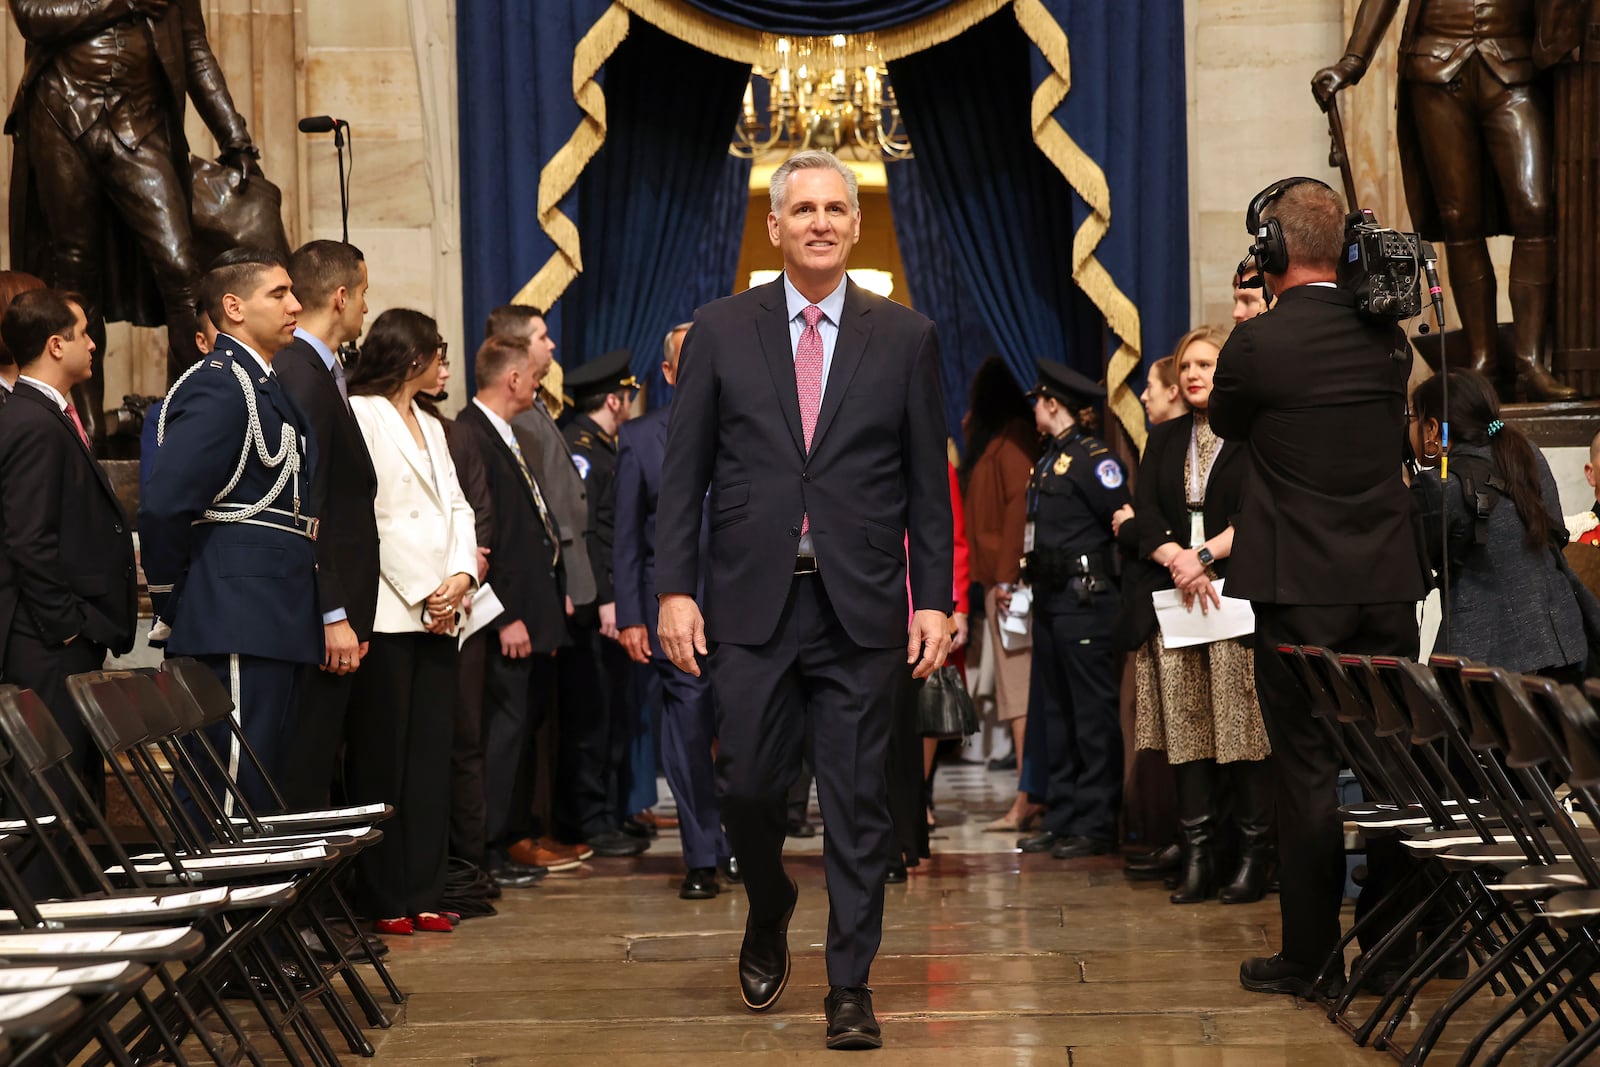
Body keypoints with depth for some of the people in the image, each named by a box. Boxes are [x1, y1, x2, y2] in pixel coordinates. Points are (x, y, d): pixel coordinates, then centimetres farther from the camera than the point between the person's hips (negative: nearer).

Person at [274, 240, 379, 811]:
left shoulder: (321, 372, 16)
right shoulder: (302, 375, -15)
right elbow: (305, 511, -19)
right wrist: (334, 617, -20)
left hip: (334, 612, 10)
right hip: (320, 616, -10)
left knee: (317, 761, 11)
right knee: (304, 770, -6)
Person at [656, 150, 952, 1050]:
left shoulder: (906, 338, 6)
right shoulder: (722, 331, 5)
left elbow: (927, 484, 6)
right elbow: (686, 472, 5)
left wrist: (935, 599, 0)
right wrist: (676, 588, -3)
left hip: (861, 605, 0)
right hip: (752, 601, 0)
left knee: (858, 804, 1)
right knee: (749, 784, 2)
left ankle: (851, 986, 10)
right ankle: (770, 912, 33)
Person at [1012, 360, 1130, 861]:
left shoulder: (1092, 457, -9)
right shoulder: (1046, 462, 19)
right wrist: (1023, 584, 19)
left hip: (1084, 599, -10)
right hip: (1049, 602, 10)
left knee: (1093, 713, -6)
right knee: (1053, 711, 10)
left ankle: (1097, 825, -4)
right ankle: (1060, 817, 15)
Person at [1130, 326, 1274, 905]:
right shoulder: (1164, 440, 19)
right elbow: (1145, 514, 9)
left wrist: (1205, 555, -14)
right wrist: (1176, 559, -9)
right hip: (1172, 600, 4)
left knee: (1242, 725, -9)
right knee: (1184, 727, -1)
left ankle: (1253, 853, -5)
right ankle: (1197, 855, 0)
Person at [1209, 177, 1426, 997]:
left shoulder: (1254, 344, -12)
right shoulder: (1389, 338, 3)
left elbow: (1226, 424, 6)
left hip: (1298, 589, -4)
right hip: (1389, 582, 4)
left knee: (1307, 769, 1)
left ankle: (1309, 954, 5)